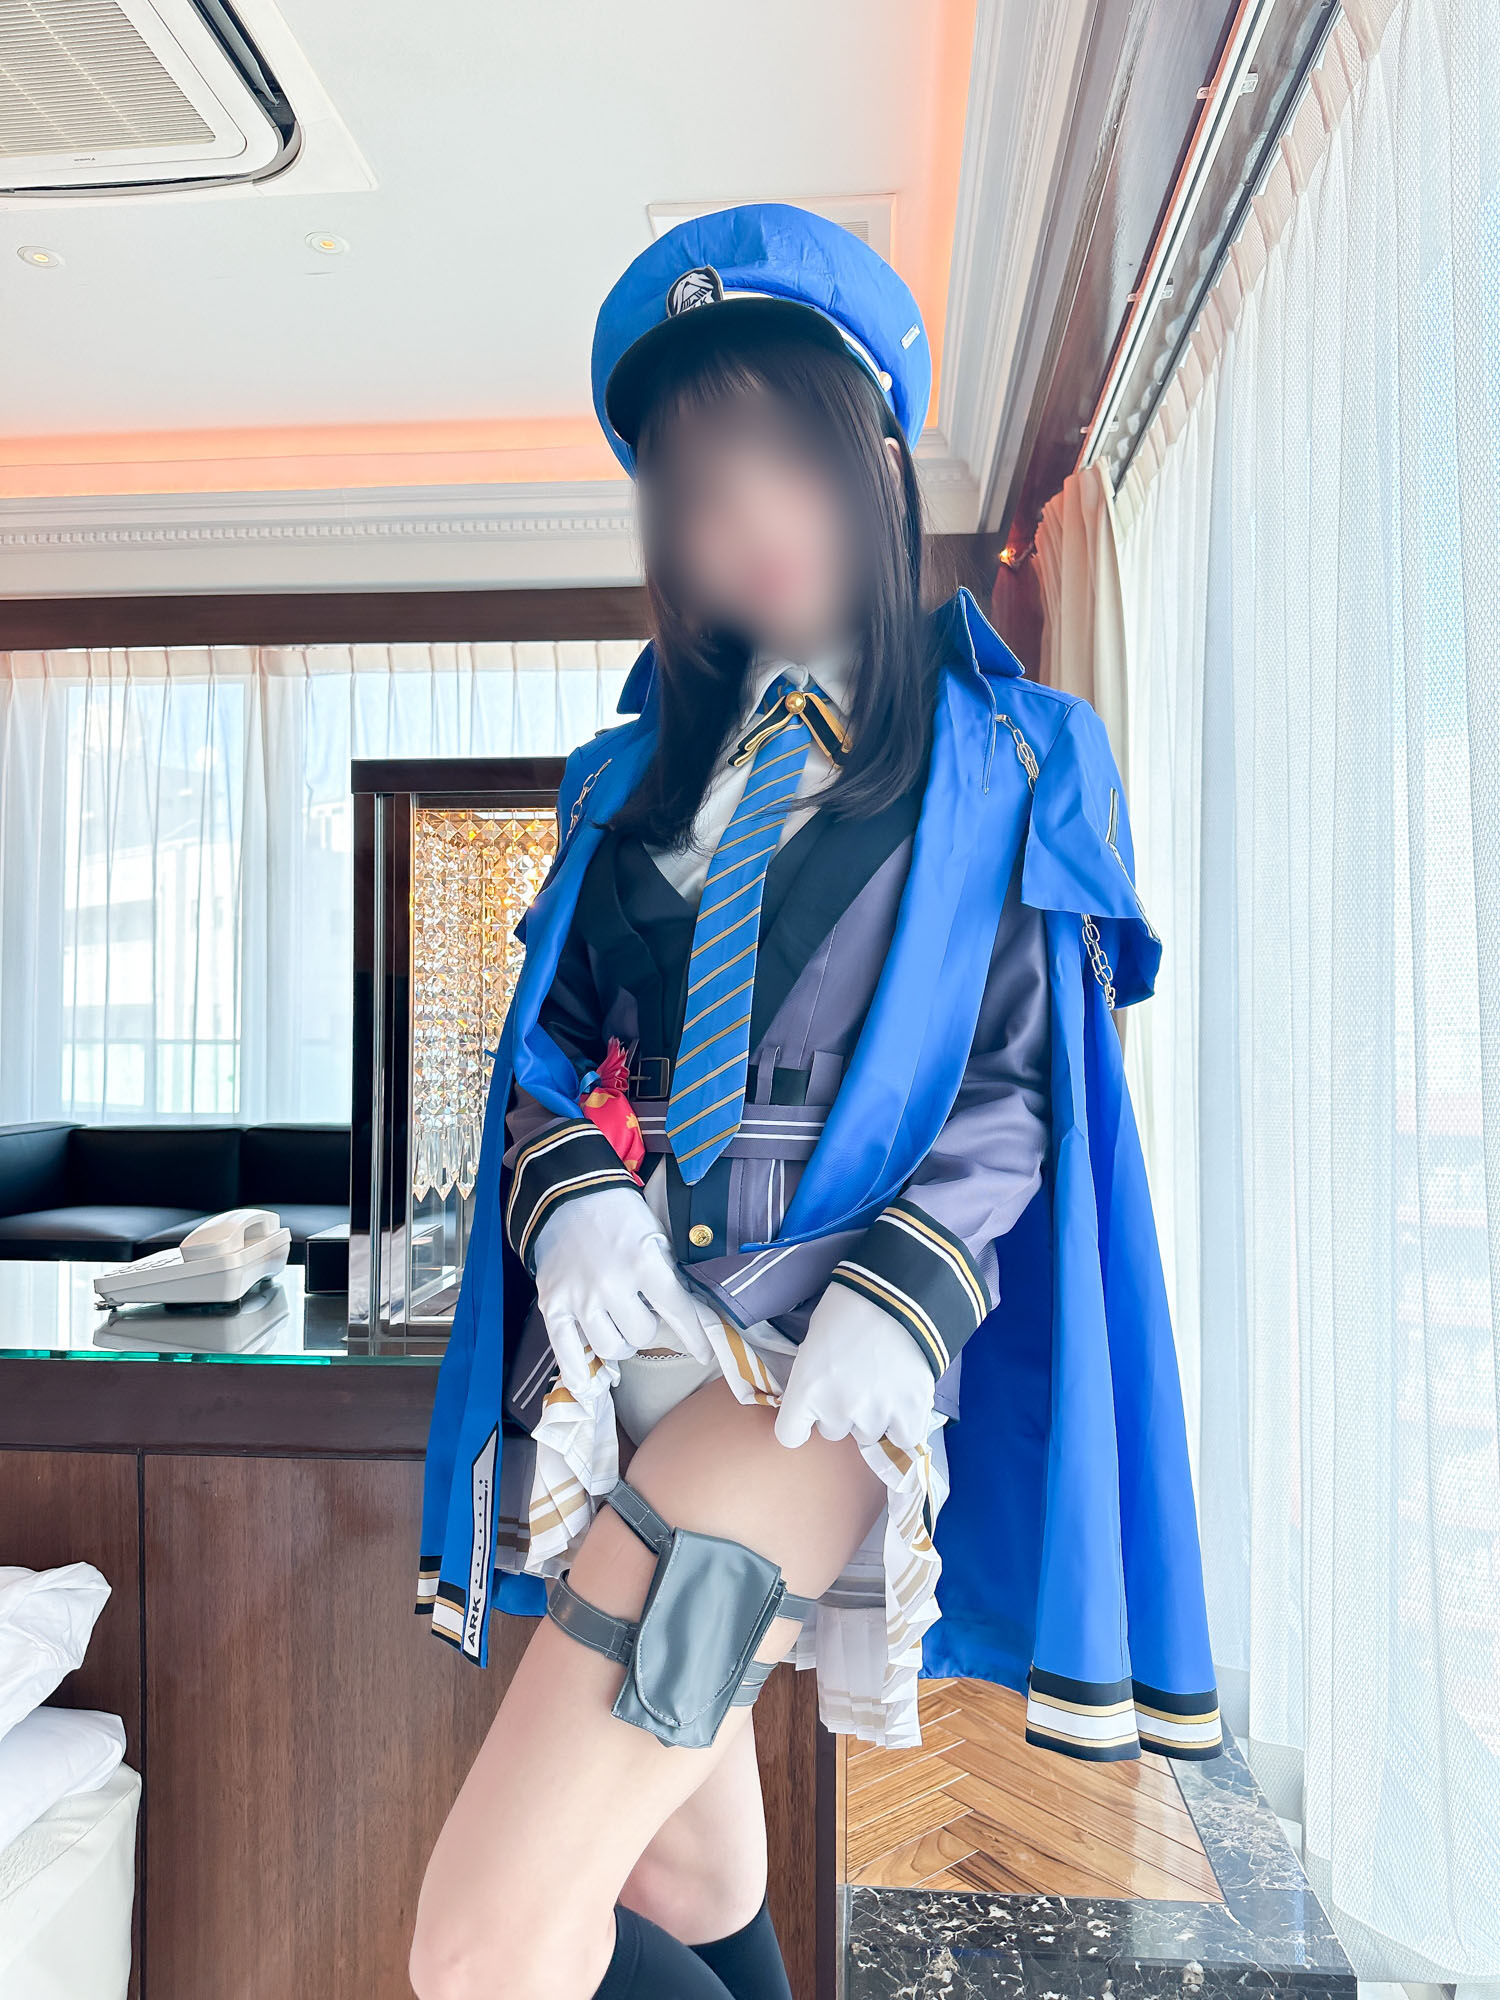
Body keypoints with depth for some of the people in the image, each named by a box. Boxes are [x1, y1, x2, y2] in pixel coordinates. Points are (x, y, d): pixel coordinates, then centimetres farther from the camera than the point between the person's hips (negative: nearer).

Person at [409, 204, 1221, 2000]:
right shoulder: (634, 780, 14)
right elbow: (546, 1045, 9)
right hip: (628, 1347, 5)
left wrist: (907, 1293, -19)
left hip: (822, 1357, -5)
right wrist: (571, 1194, -12)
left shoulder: (997, 763, 3)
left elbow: (1024, 1082, -3)